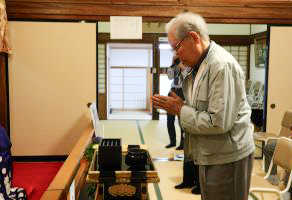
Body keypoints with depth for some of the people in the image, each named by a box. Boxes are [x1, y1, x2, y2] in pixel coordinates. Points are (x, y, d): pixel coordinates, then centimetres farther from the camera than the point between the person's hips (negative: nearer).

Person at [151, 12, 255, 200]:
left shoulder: (222, 66, -21)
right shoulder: (199, 65, 8)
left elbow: (219, 122, -26)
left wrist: (181, 110, -16)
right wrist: (174, 105, -2)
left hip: (228, 157, -9)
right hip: (210, 155, 9)